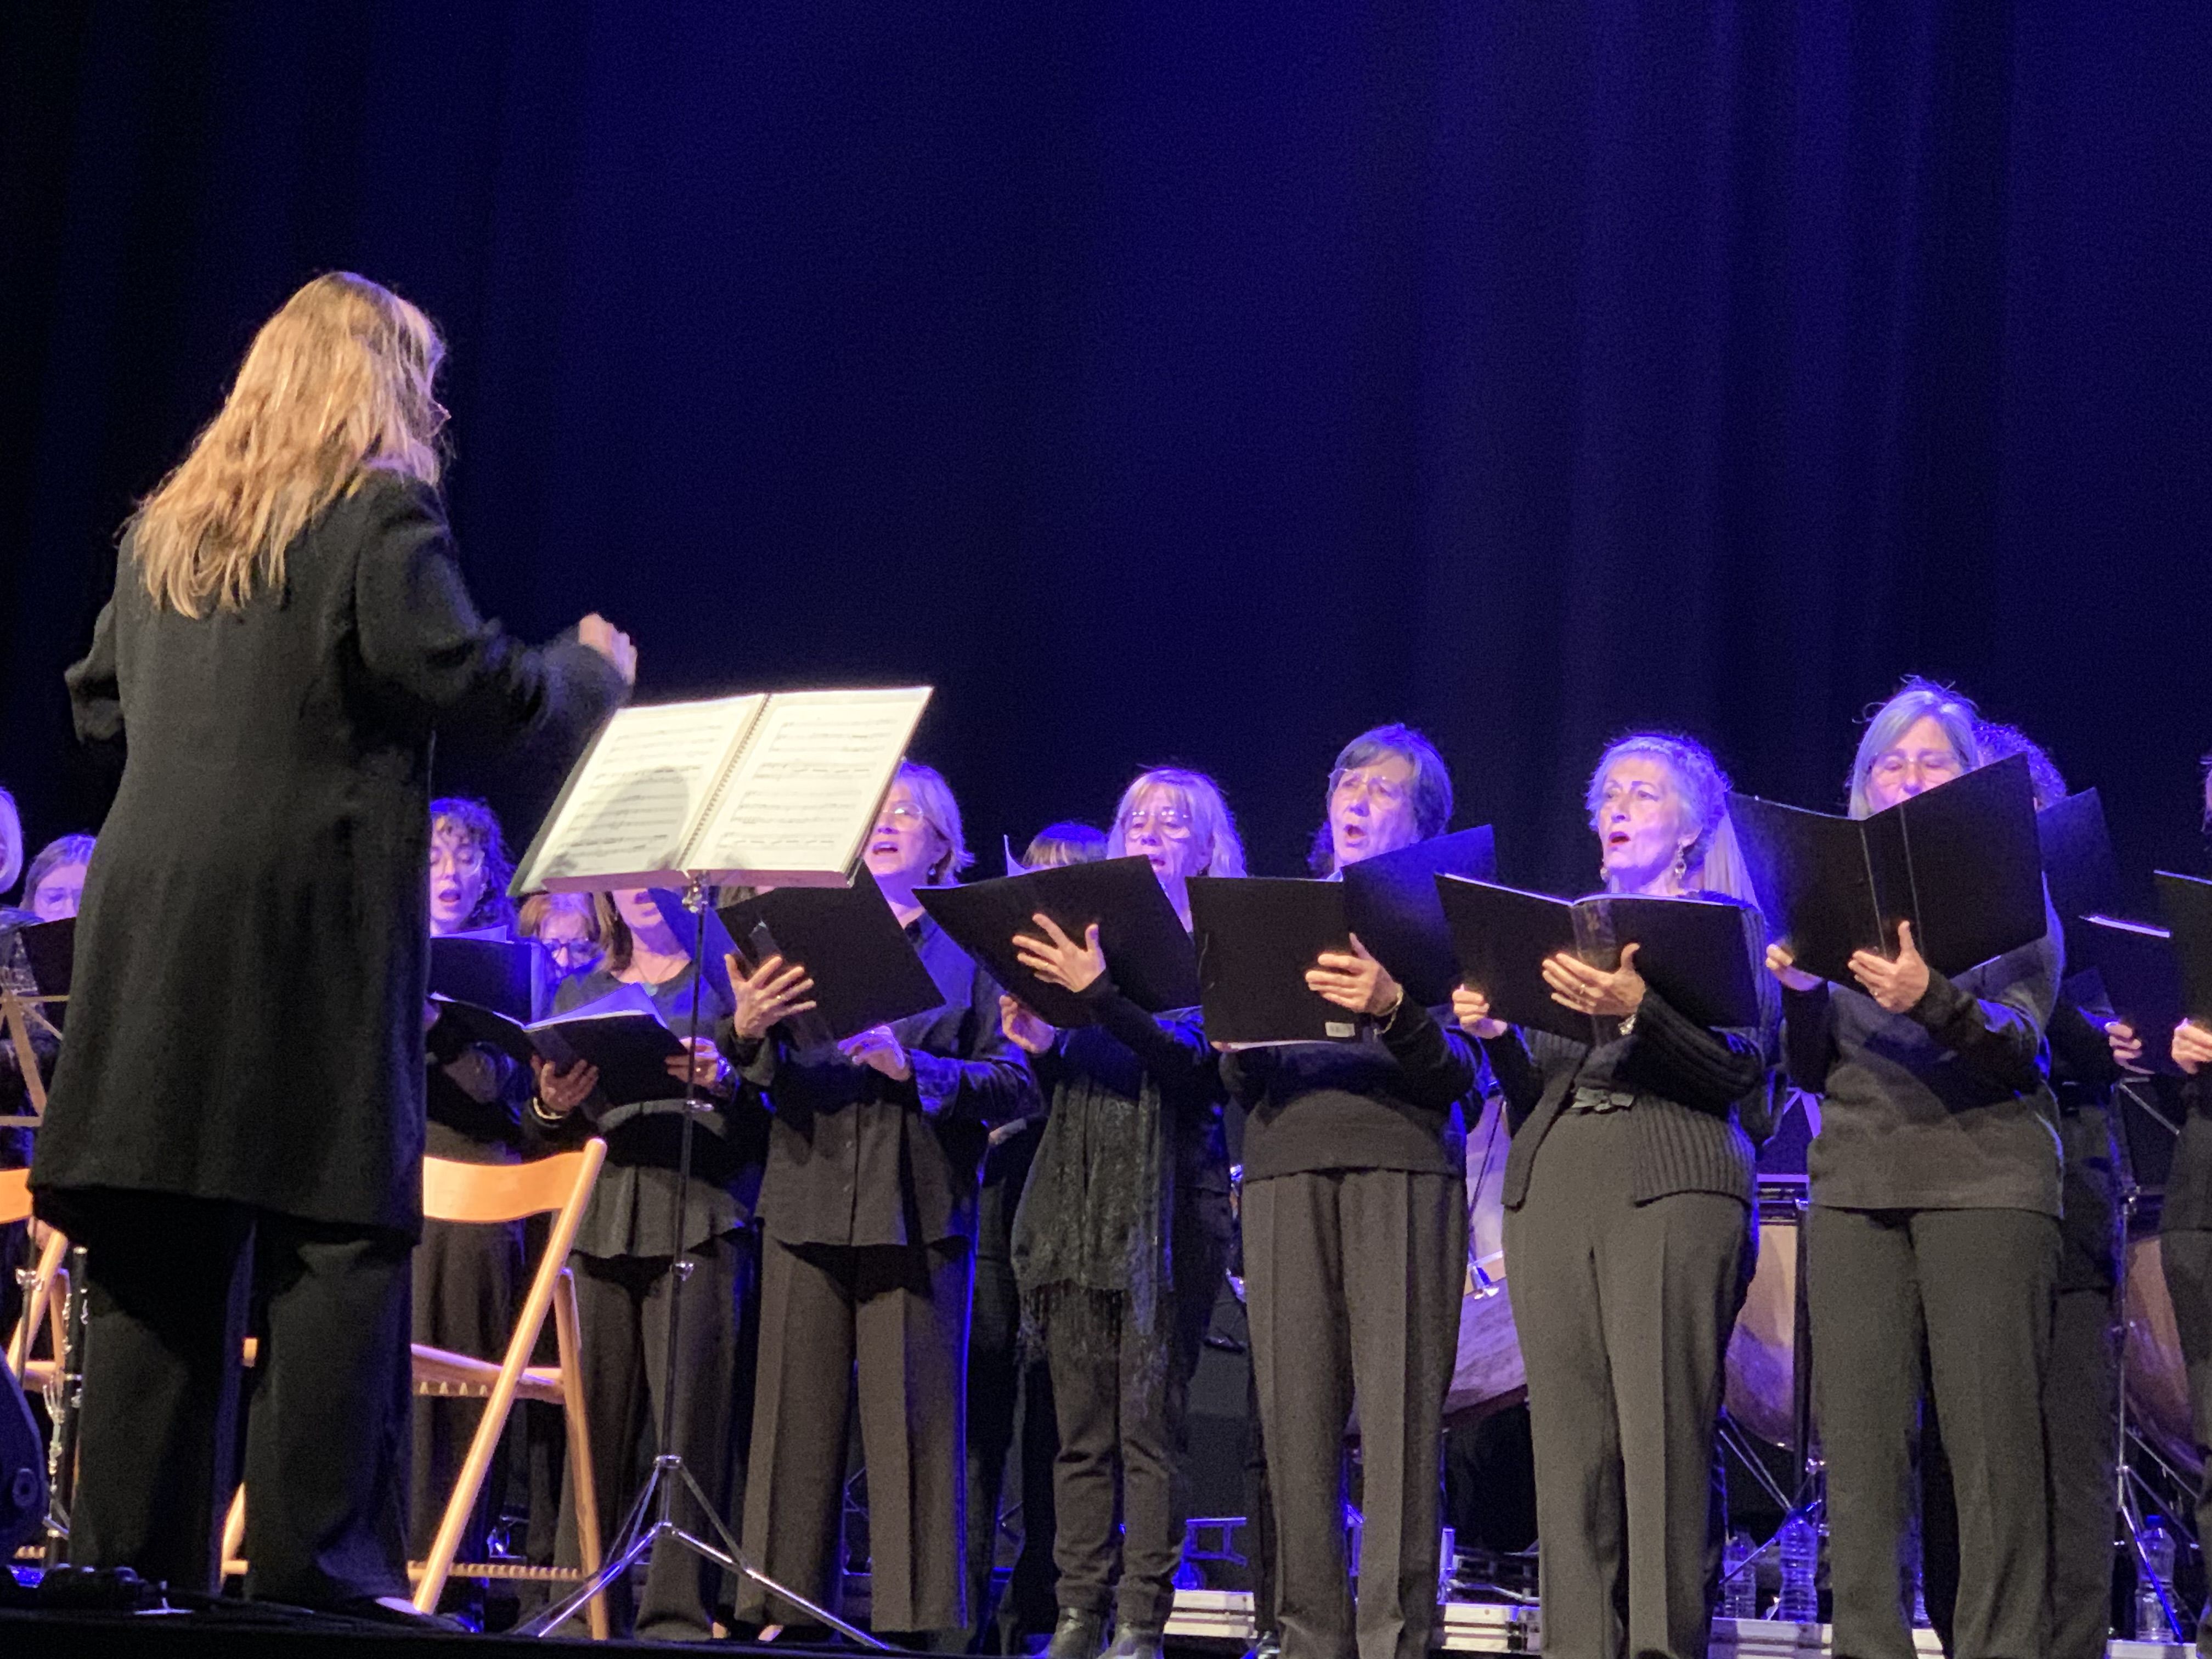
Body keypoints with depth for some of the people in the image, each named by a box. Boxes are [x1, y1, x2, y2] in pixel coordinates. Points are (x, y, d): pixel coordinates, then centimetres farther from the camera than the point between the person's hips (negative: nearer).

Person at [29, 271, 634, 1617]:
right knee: (345, 1234, -3)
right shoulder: (381, 512, -4)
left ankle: (132, 1547, 9)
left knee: (163, 1252, 8)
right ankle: (316, 1552, -6)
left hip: (152, 923, 7)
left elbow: (98, 703, 24)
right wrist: (594, 669, 6)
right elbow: (471, 683, -11)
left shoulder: (168, 526, 17)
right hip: (314, 917, -7)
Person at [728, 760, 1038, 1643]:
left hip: (916, 1205, -2)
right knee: (797, 1414, 1)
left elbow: (1018, 1085, -1)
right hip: (811, 1197, 3)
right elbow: (763, 1075, 8)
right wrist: (747, 1029, -14)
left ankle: (916, 1621, -2)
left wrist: (914, 1067, -14)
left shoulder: (971, 948, 9)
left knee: (912, 1424, -4)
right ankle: (785, 1609, 5)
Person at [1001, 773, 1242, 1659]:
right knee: (1081, 1425, 4)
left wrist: (1101, 996, -22)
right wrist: (1038, 1044, -1)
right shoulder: (1090, 938, 17)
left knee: (1150, 1420, -7)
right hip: (1076, 1203, 5)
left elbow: (1197, 1067, -14)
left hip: (1167, 1204, -5)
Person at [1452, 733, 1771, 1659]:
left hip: (1669, 1189, -4)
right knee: (1570, 1438, -1)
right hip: (1552, 1187, 5)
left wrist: (1640, 1010, -18)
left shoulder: (1727, 922, 10)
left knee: (1662, 1435, -11)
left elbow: (1744, 1067, -4)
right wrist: (1493, 1034, 2)